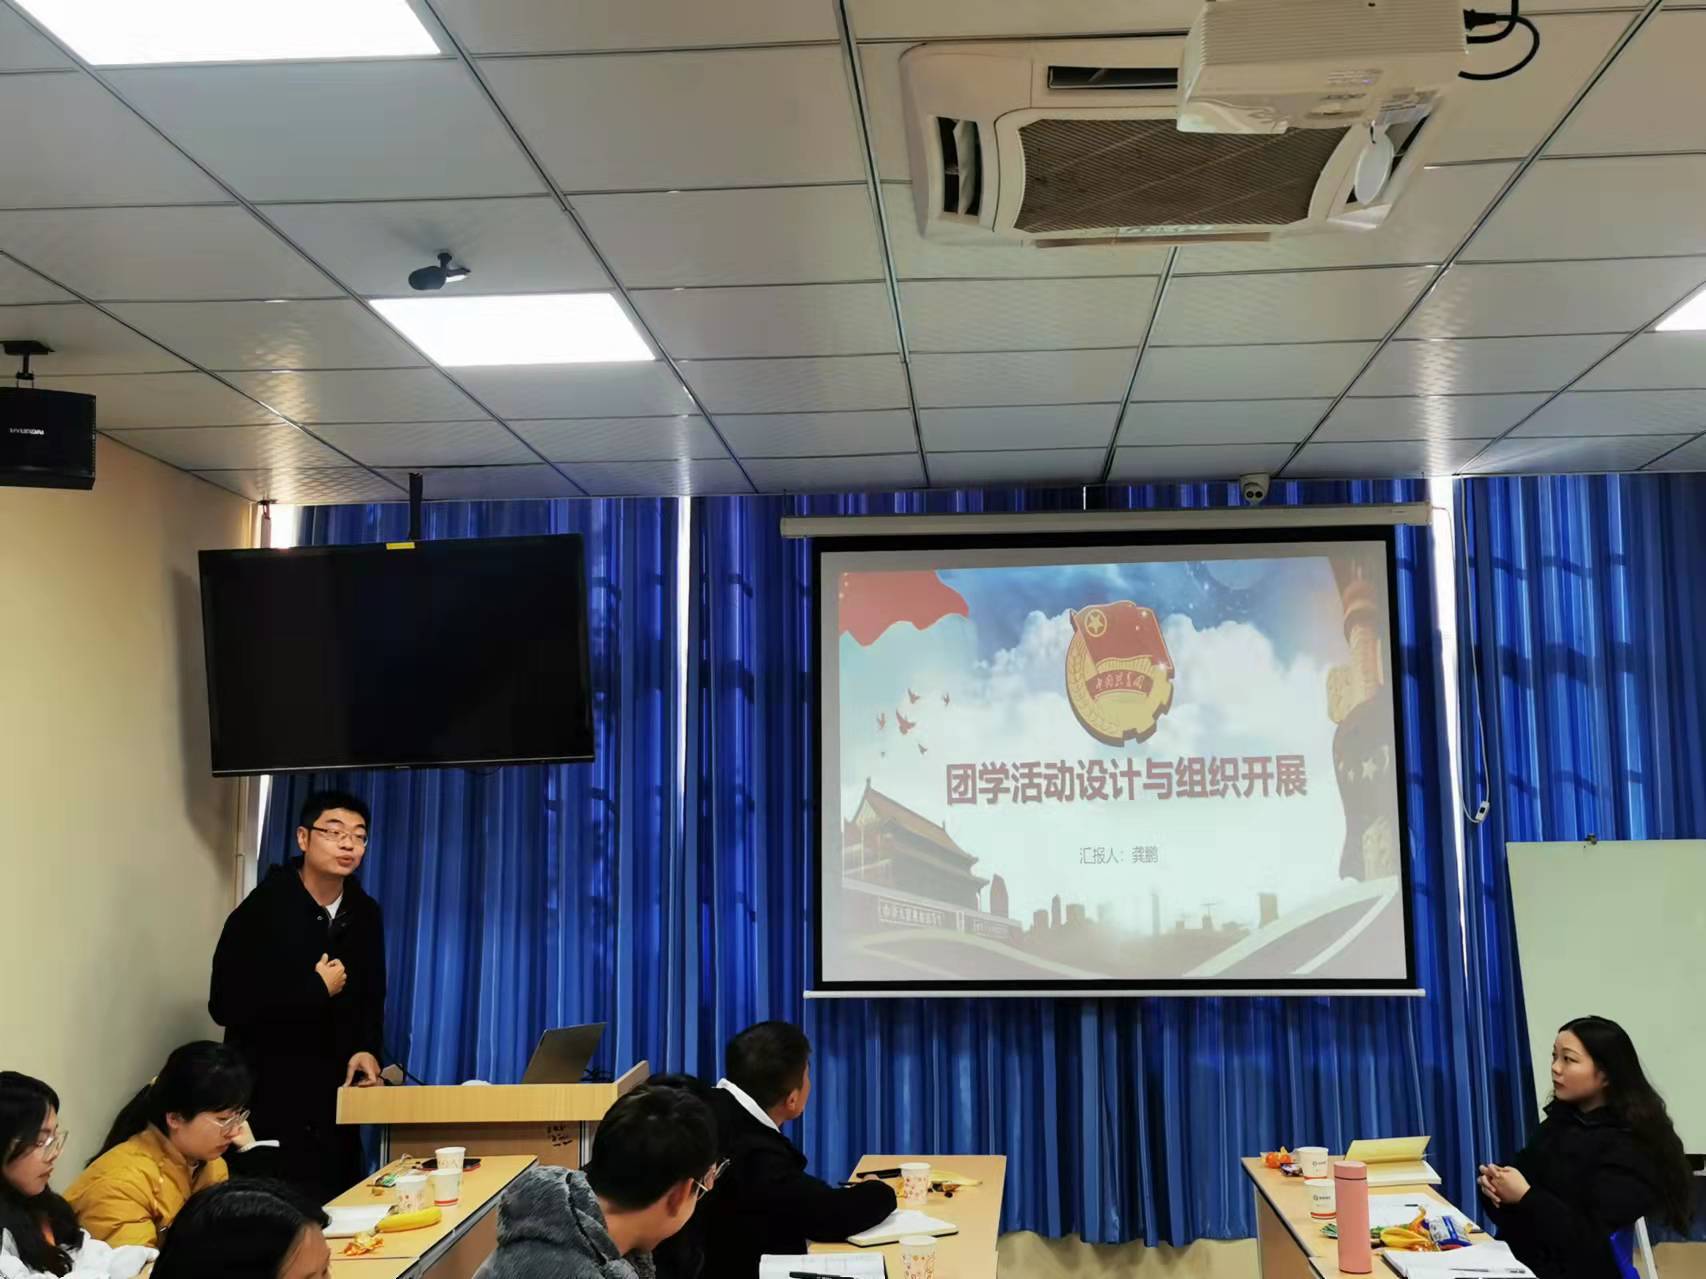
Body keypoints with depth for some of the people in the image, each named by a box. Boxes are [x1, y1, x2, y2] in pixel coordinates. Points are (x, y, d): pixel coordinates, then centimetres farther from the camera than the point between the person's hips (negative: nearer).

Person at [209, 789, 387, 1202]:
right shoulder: (261, 912, -12)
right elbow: (226, 1005, -18)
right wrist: (316, 989, -15)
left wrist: (366, 1048, -1)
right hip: (270, 1100, -6)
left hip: (337, 1096, 6)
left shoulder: (364, 914, 7)